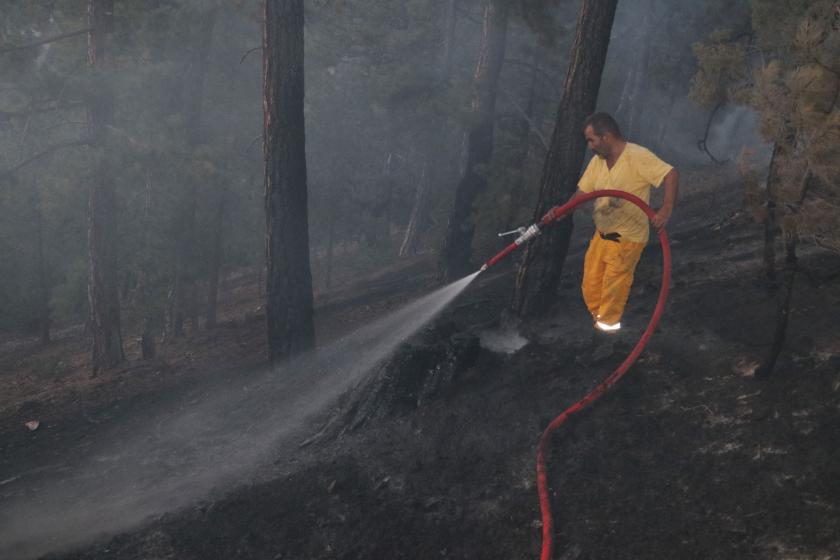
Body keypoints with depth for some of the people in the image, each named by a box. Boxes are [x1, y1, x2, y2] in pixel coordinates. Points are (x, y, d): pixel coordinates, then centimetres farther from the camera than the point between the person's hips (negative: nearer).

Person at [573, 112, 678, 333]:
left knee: (613, 287, 2)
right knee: (591, 286, 12)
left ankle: (608, 323, 22)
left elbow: (671, 175, -25)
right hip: (601, 235, 7)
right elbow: (583, 192, 5)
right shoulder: (597, 161, 4)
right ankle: (599, 320, 32)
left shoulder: (637, 156, -19)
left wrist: (667, 209, -37)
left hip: (627, 239, -7)